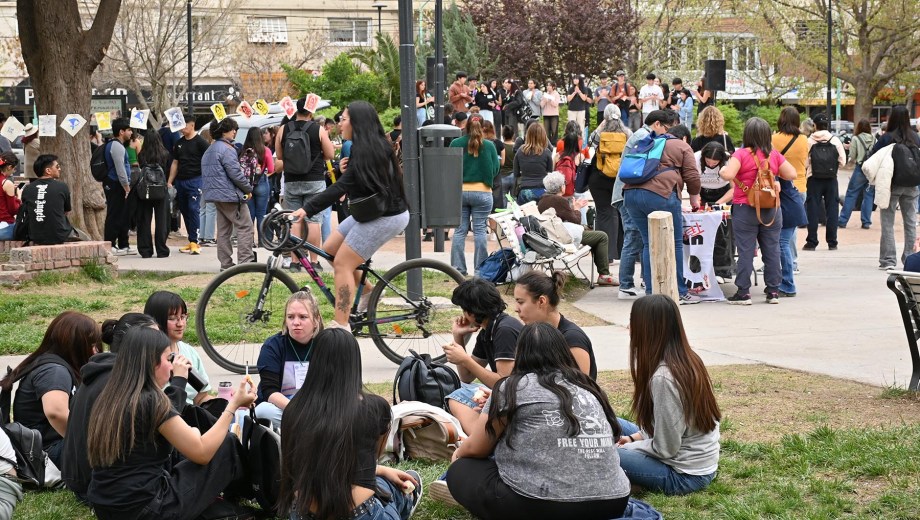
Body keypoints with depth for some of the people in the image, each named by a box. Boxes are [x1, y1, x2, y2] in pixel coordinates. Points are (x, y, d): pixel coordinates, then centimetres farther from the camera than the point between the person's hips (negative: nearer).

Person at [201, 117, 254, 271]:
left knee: (223, 230, 11)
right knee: (245, 227, -6)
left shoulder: (210, 150, 17)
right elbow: (235, 173, -19)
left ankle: (225, 264, 12)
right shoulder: (226, 149, -15)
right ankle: (245, 261, -11)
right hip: (231, 195, -10)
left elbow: (207, 173, 21)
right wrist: (248, 189, -5)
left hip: (217, 195, 10)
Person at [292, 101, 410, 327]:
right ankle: (367, 291, 22)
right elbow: (354, 181, 17)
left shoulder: (367, 150, -20)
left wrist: (307, 208, -30)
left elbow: (341, 187, -27)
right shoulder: (374, 146, 11)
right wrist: (346, 170, -5)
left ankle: (340, 326, -10)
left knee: (342, 263, -10)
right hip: (372, 213, 10)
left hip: (385, 218, -10)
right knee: (329, 250, 11)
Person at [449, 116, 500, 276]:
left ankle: (458, 268, 5)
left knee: (460, 230, 6)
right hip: (482, 192, -1)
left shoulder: (456, 144, -3)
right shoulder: (489, 146, -5)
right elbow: (496, 168, 0)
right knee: (480, 230, 3)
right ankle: (480, 269, 3)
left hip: (459, 192, 1)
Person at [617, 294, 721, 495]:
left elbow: (665, 448, -20)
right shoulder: (688, 361, 1)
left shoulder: (663, 377, -25)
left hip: (684, 475, -9)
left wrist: (627, 446, -5)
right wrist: (636, 437, 8)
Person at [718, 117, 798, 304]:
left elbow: (728, 175, -22)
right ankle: (773, 291, 13)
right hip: (771, 210, 3)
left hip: (745, 210, -3)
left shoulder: (741, 154, -10)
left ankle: (743, 292, 1)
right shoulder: (774, 155, 2)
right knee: (771, 250, 9)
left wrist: (722, 170, 0)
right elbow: (792, 174, 3)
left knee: (745, 251, 0)